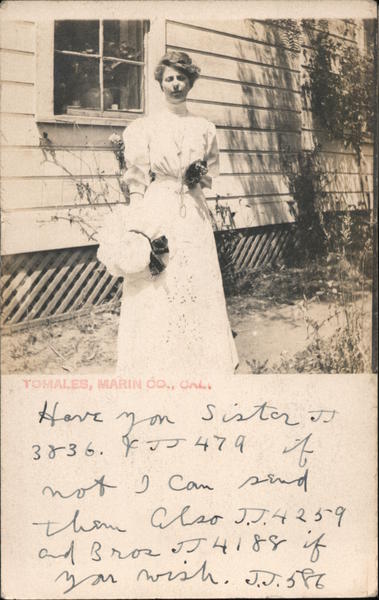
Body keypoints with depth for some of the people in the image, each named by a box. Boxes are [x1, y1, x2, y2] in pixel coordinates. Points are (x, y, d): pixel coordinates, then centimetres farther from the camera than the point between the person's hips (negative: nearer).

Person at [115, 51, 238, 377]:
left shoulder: (205, 128, 12)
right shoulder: (145, 126, 3)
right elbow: (136, 179, -2)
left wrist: (199, 174, -2)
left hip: (193, 213, 3)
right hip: (156, 210, -3)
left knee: (198, 285, 2)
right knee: (155, 288, -4)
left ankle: (204, 362, 15)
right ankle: (156, 366, 7)